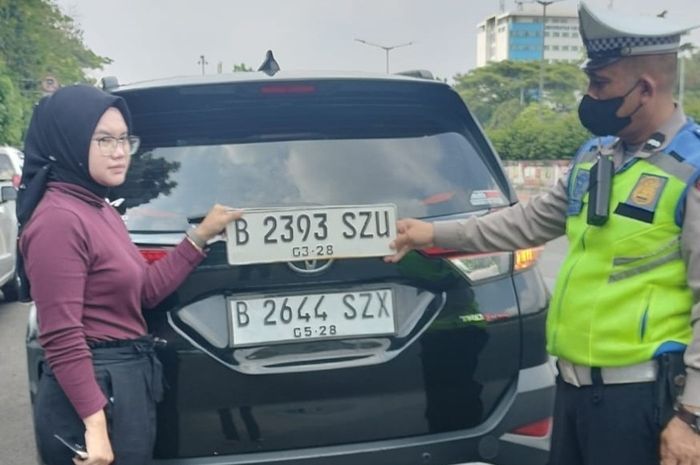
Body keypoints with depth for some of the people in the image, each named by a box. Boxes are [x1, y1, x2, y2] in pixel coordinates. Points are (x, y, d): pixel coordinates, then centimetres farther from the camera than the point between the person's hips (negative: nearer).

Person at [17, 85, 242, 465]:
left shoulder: (101, 210, 12)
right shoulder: (58, 218, -18)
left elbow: (145, 291, 13)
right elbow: (61, 337, -21)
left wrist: (202, 235, 12)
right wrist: (95, 426, -23)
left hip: (128, 383, 10)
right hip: (93, 392, -9)